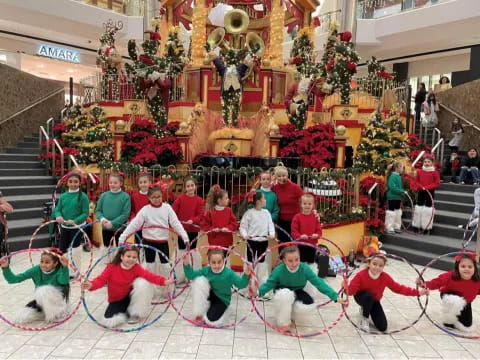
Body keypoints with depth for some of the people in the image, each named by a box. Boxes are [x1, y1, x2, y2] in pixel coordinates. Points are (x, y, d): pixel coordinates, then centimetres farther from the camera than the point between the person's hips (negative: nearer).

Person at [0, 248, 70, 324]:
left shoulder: (59, 271, -25)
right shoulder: (36, 270, -13)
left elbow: (64, 281, -49)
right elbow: (13, 279, -14)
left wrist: (65, 267, -66)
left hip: (57, 301, -5)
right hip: (40, 301, 5)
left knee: (44, 291, -35)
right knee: (20, 318, -11)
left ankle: (55, 315, -14)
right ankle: (50, 312, 6)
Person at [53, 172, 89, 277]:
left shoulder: (83, 196, -11)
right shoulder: (63, 196, 2)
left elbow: (85, 213, -13)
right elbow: (57, 209, 4)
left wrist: (74, 221, -26)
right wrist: (58, 216, -18)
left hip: (77, 227, -4)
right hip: (64, 227, 4)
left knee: (75, 249, 7)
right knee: (61, 250, 10)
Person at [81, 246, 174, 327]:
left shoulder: (136, 268, -13)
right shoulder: (112, 267, -15)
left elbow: (148, 275, -27)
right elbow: (101, 279, -22)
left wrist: (164, 281, -44)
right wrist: (91, 285, -46)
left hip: (130, 297, 1)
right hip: (117, 301, -1)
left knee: (142, 283, -29)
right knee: (108, 321, -28)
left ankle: (135, 313, -7)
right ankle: (124, 314, 9)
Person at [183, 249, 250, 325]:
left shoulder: (229, 273, -20)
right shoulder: (206, 270, -12)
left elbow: (241, 284, -20)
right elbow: (191, 275, -12)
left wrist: (246, 275, -38)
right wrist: (186, 265, -29)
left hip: (221, 300, -4)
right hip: (209, 296, 4)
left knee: (211, 320, -28)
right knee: (199, 280, -24)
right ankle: (199, 313, -10)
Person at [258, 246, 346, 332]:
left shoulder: (305, 269, -24)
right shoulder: (278, 270, -29)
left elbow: (319, 283, -23)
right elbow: (268, 284, -26)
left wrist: (335, 297, -29)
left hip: (296, 295, 3)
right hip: (282, 294, -2)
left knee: (309, 306, -27)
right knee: (286, 293, -39)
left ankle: (288, 314, 6)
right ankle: (283, 323, -14)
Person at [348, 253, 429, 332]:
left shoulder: (385, 277, -21)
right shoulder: (361, 275, -32)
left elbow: (398, 288, -13)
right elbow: (351, 291, -34)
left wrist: (417, 292, -18)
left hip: (374, 301, 4)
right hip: (361, 297, -4)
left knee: (382, 327, -6)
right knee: (368, 296, -41)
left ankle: (365, 309, 20)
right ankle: (364, 319, -13)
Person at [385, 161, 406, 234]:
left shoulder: (399, 176, 10)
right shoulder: (393, 176, -18)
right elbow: (393, 188, -26)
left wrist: (403, 193, 2)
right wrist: (402, 191, -23)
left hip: (398, 198, 10)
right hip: (392, 197, -10)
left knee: (398, 212, 17)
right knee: (391, 212, -2)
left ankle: (397, 227, 28)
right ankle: (389, 228, 6)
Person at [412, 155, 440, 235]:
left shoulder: (435, 172, -8)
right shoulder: (419, 171, 3)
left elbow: (437, 183, -9)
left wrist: (427, 187, -19)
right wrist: (420, 186, -10)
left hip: (430, 192, -4)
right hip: (421, 192, 4)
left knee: (428, 209, 0)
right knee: (418, 209, 7)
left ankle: (427, 228, 10)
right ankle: (418, 226, 18)